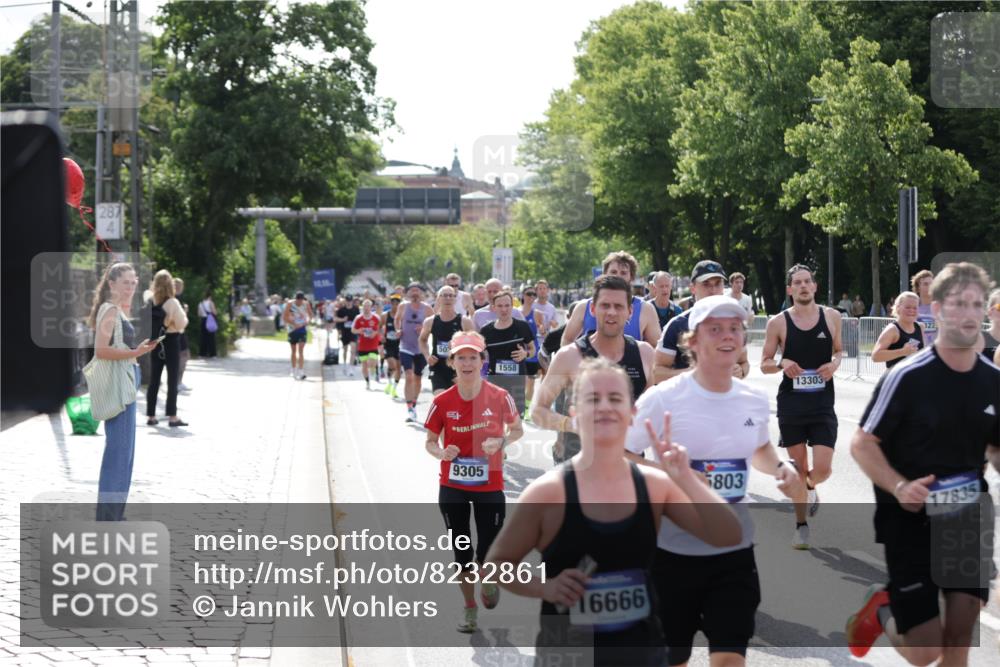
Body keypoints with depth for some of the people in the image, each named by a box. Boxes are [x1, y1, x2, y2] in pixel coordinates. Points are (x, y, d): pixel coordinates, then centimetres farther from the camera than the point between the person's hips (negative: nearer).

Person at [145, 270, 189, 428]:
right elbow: (181, 323, -13)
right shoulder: (172, 303, -13)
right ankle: (172, 416, -2)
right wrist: (184, 316, 6)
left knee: (154, 380, 11)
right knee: (172, 380, 1)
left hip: (155, 342, 4)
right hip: (171, 342, -4)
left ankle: (150, 416, 13)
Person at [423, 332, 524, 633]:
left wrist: (500, 442, -16)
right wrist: (441, 452, -20)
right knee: (461, 553, 8)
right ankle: (470, 609, 27)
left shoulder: (499, 397, -9)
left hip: (489, 486, -1)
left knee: (488, 554, -2)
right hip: (452, 486, 1)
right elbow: (430, 441, 3)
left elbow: (517, 429, 5)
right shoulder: (442, 402, -7)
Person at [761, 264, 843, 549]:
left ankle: (810, 488, 28)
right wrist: (782, 364, -18)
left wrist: (835, 363, -7)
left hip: (822, 404, 1)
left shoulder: (831, 316, 1)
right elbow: (764, 364, 3)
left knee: (822, 469, -8)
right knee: (798, 469, 5)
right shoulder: (778, 323, -3)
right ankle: (801, 525, 22)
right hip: (791, 404, -1)